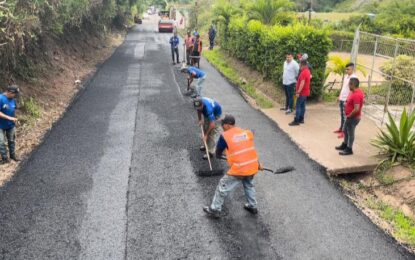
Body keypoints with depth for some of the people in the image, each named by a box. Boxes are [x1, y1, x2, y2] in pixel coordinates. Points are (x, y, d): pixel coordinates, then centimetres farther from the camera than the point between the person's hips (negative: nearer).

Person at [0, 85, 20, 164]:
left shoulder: (13, 99, -3)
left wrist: (14, 119, 4)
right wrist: (9, 117, -28)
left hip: (11, 125, 5)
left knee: (11, 140, 17)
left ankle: (13, 155, 31)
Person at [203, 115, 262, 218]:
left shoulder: (225, 136, -7)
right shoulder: (248, 132, 7)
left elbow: (218, 154, 6)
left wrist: (220, 155, 30)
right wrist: (258, 164, 32)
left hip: (239, 169, -6)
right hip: (253, 166, 6)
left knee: (223, 187, 12)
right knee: (249, 185, 33)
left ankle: (215, 210, 22)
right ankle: (252, 206, 44)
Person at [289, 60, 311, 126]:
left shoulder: (303, 72, -21)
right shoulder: (308, 71, 11)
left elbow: (302, 83, -28)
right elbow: (310, 76, 33)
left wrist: (298, 92, -28)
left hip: (302, 93, -10)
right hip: (305, 92, 10)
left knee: (298, 106, -8)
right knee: (302, 106, 14)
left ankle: (296, 121, -8)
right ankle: (301, 119, 20)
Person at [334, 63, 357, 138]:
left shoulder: (354, 78, -17)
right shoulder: (346, 76, 10)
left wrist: (347, 99, -22)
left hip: (347, 100, -8)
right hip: (342, 98, 8)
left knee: (345, 116, -3)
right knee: (342, 115, 17)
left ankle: (344, 132, 3)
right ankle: (341, 128, 28)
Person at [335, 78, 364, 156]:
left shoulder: (356, 95, -29)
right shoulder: (357, 91, 4)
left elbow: (356, 109, -32)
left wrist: (349, 116, -18)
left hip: (353, 117, -10)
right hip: (350, 116, 10)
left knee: (350, 133, 4)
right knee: (345, 130, 23)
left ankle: (349, 149, 18)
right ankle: (344, 145, 40)